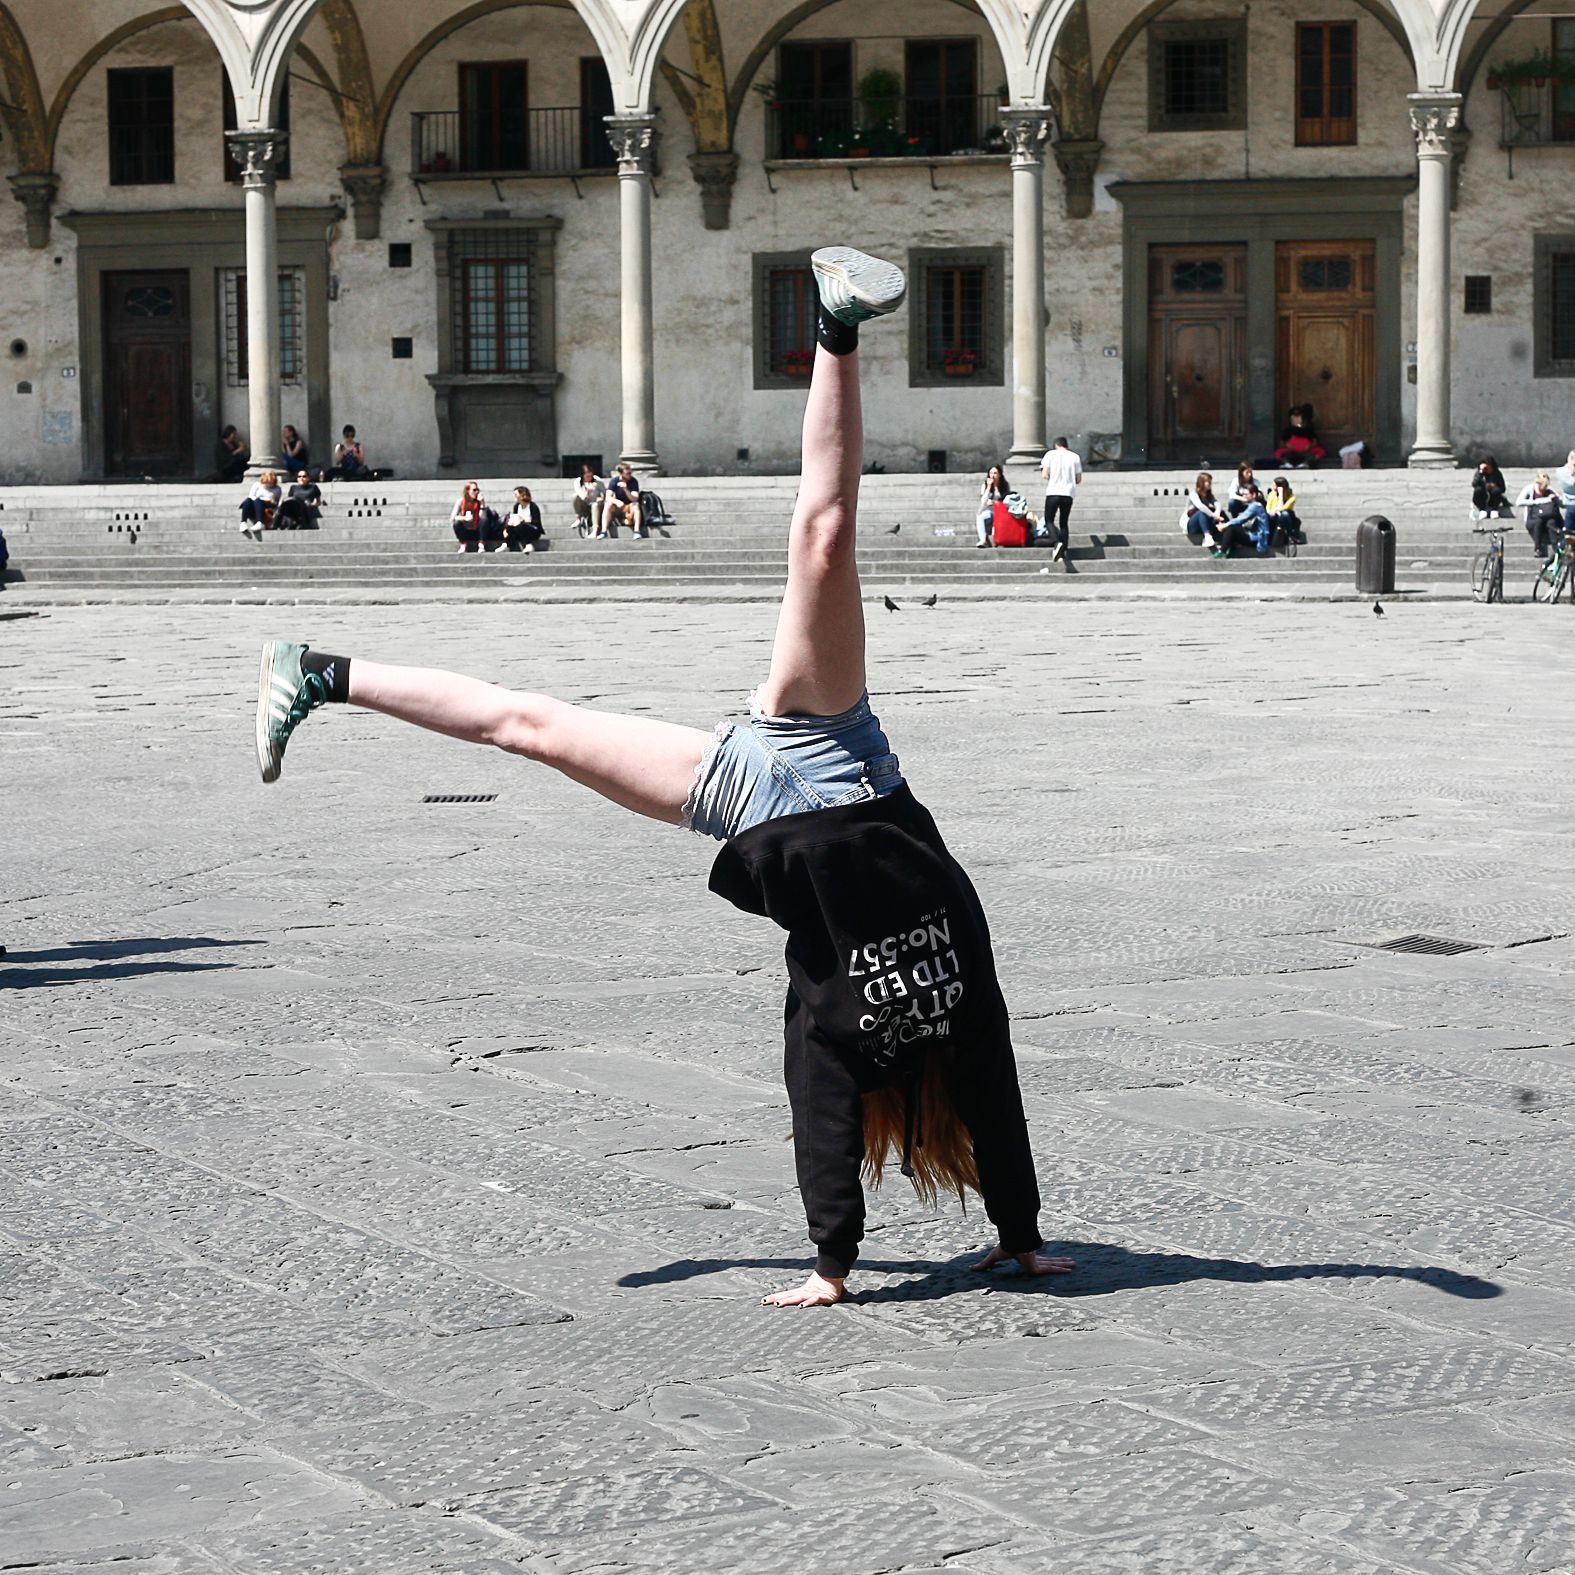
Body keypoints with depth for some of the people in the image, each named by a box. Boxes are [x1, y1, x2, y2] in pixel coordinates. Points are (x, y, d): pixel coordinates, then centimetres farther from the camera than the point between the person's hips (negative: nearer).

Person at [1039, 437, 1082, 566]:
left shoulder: (1051, 454, 1)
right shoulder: (1074, 457, 7)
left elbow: (1045, 475, -5)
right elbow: (1079, 479, 8)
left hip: (1053, 492, -3)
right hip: (1069, 493, 3)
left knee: (1049, 520, 4)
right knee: (1064, 523, 12)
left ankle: (1057, 543, -23)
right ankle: (1063, 553, 6)